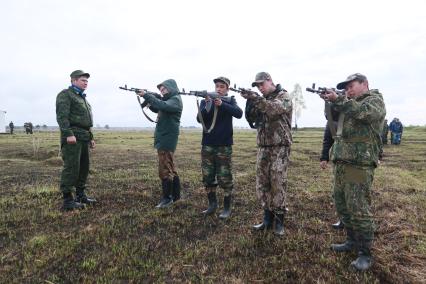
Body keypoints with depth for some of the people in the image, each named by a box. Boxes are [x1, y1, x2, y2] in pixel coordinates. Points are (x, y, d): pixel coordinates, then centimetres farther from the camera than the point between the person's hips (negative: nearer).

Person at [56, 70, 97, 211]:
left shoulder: (83, 98, 25)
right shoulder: (65, 94, -2)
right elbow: (62, 116, -14)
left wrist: (91, 137, 22)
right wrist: (68, 134, -24)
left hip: (84, 137, 9)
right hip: (73, 137, -9)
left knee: (84, 167, 11)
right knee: (71, 167, -9)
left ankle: (81, 195, 21)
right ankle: (68, 200, -4)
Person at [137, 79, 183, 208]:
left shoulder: (175, 100, -9)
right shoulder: (169, 100, 20)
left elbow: (162, 106, -27)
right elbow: (156, 108, 15)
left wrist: (146, 95, -22)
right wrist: (148, 99, -3)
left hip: (167, 139, -10)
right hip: (163, 139, 10)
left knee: (165, 170, -7)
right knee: (170, 168, 14)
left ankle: (167, 198, 1)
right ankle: (175, 194, 23)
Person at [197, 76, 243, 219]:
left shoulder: (230, 100, 4)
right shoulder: (205, 101, 7)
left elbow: (239, 113, -16)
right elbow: (199, 119, -8)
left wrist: (221, 104, -28)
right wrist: (207, 105, -25)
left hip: (224, 146, -2)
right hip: (207, 145, 3)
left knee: (225, 179, 1)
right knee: (208, 178, 9)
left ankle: (227, 208, 13)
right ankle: (212, 204, 24)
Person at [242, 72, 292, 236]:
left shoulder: (284, 96, -2)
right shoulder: (262, 100, 16)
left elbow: (274, 109, -22)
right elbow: (251, 119, 8)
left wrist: (255, 98, -29)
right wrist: (250, 102, -7)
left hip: (280, 147, -6)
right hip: (263, 147, 6)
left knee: (278, 183, -5)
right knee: (262, 183, 5)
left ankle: (279, 221, 7)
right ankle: (268, 218, 17)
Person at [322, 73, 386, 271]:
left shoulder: (375, 100, 0)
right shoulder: (348, 103, 23)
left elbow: (361, 112, -20)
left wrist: (337, 100, -17)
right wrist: (331, 101, 0)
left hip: (359, 163, -8)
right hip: (340, 161, 8)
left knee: (359, 209, -5)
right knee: (342, 206, 13)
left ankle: (365, 253, 7)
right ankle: (353, 241, 29)